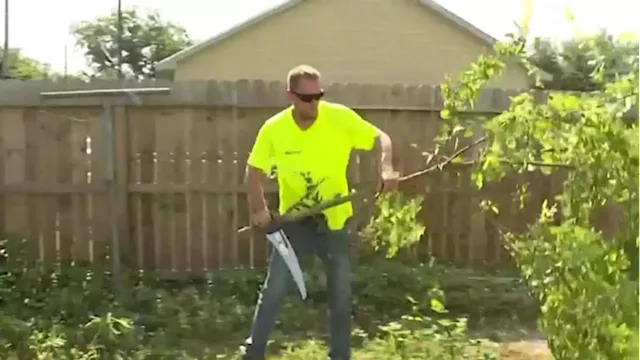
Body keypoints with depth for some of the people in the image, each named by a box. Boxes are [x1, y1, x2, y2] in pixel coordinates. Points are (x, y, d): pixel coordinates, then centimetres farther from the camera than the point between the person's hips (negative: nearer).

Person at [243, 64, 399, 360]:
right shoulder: (273, 129, -13)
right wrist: (259, 209, -15)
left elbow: (380, 138, -6)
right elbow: (254, 171, -2)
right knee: (274, 289, -3)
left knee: (341, 294, 10)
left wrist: (386, 168, -26)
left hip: (335, 220, 1)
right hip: (294, 220, -1)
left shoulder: (340, 117, -14)